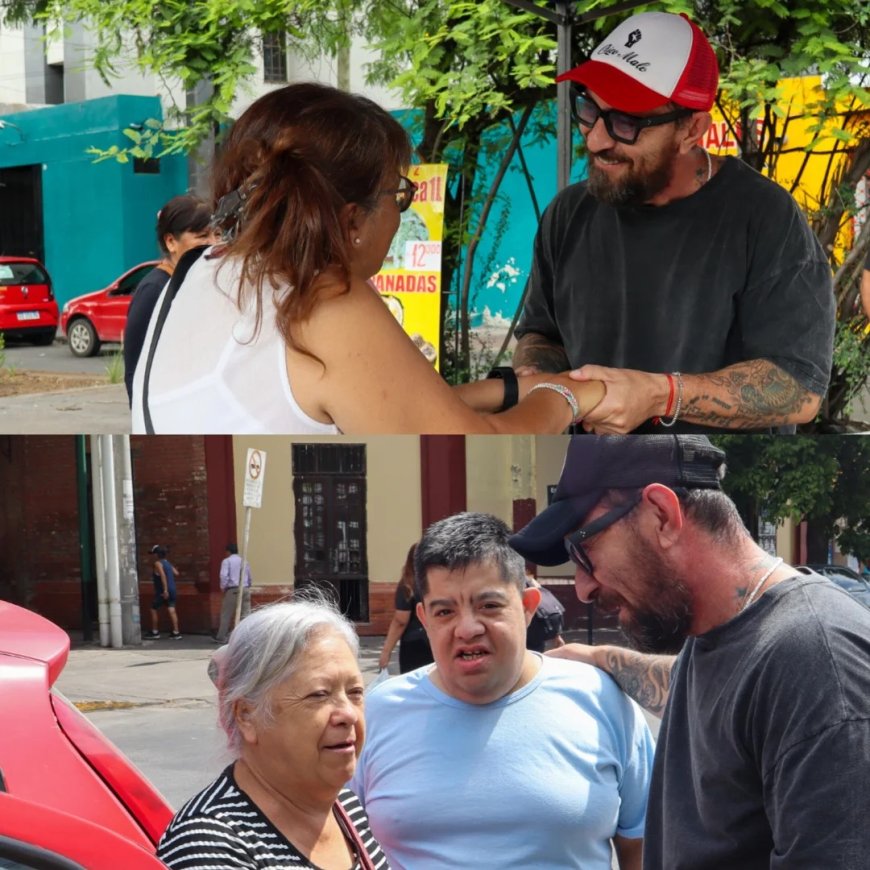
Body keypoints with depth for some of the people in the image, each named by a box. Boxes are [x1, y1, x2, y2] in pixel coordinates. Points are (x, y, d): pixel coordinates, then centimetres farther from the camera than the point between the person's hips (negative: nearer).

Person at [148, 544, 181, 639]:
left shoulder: (158, 564, -11)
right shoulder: (168, 563, 11)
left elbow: (163, 575, -24)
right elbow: (176, 573, 12)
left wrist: (165, 590, -29)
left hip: (162, 591, -7)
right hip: (172, 590, 7)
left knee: (154, 610, 9)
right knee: (171, 610, 0)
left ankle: (155, 632, 15)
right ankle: (176, 632, -7)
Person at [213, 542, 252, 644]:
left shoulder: (227, 561, -1)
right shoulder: (244, 561, 14)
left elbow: (224, 576, -13)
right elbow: (250, 577, 15)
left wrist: (223, 588, -1)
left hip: (233, 590, -4)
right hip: (245, 589, 4)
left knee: (226, 615, 6)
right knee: (245, 614, 4)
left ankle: (221, 637, 13)